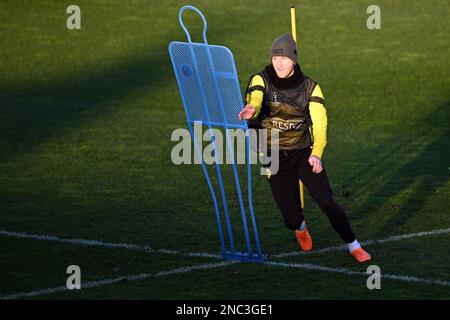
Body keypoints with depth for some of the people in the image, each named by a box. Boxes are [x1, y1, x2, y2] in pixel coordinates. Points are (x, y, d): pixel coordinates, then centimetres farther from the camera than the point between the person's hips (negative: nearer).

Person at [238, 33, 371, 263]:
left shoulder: (309, 87, -1)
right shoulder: (261, 80, -4)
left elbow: (319, 122, -10)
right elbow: (255, 98, -27)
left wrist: (316, 154, -26)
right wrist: (251, 109, -53)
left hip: (304, 154, 0)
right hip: (275, 158, 0)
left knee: (326, 201, -16)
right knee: (291, 216, -1)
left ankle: (354, 246, 1)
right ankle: (300, 229, 38)